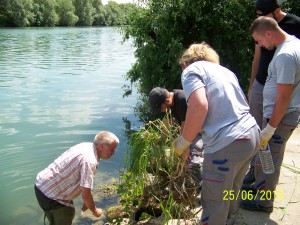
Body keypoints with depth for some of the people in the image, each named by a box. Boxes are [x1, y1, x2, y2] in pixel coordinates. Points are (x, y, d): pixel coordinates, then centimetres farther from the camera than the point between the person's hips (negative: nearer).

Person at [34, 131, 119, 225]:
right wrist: (94, 211, -9)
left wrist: (86, 202, 13)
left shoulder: (87, 146, -1)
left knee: (69, 214, 23)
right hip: (50, 193, -9)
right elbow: (85, 195, -27)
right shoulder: (89, 160, -30)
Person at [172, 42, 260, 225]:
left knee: (214, 201, 10)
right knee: (232, 187, 31)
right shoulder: (225, 70, 23)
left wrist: (184, 141, -7)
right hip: (253, 134, 9)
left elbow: (199, 106, -19)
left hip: (228, 144, -9)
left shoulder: (192, 69, 0)